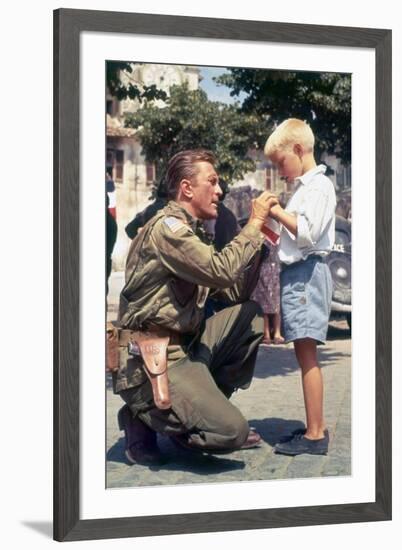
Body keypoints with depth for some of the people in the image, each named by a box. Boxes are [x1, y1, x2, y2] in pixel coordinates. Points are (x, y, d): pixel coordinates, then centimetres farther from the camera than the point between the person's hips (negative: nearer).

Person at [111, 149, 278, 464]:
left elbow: (235, 292, 16)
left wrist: (258, 239, 5)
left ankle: (205, 407, 11)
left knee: (252, 314, 8)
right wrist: (255, 223, -14)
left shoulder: (186, 233, 18)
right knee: (232, 431, -21)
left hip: (182, 347, 10)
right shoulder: (166, 227, -13)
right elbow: (222, 272, -25)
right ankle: (145, 419, 2)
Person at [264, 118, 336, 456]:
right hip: (297, 273, 10)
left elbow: (307, 232, -21)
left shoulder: (319, 185, -9)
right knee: (304, 353, 10)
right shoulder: (305, 187, 21)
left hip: (306, 273, -10)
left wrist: (278, 212, -12)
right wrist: (275, 216, 8)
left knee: (307, 352, -11)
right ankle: (314, 428, 15)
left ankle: (315, 434, -10)